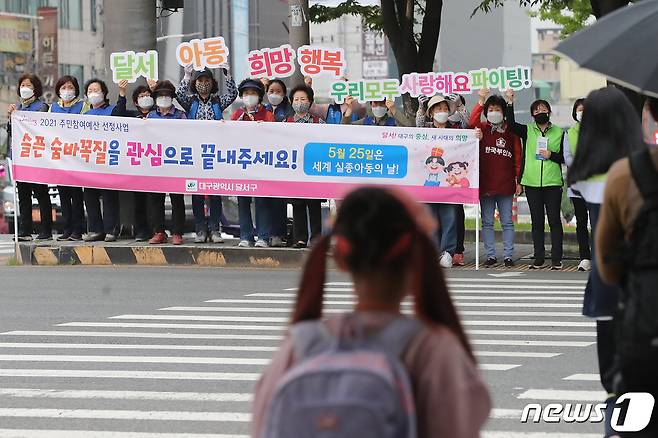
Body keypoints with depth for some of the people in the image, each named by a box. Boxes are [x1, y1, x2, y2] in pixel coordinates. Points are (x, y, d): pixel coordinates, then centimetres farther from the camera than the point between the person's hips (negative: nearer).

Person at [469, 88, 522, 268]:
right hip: (485, 184, 0)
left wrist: (519, 181, 0)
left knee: (507, 222, 3)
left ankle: (508, 256, 7)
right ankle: (490, 255, 10)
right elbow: (472, 122, -17)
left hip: (505, 184, 0)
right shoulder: (482, 128, 5)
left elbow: (518, 157, 5)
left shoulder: (511, 131, 6)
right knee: (487, 222, 5)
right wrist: (481, 101, -26)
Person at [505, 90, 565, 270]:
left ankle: (556, 259, -2)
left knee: (554, 220, -4)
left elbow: (565, 157, 8)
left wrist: (551, 155, -9)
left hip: (552, 182, -2)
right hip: (532, 183, 2)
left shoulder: (559, 133, 8)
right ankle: (539, 259, 10)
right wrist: (510, 102, -14)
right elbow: (511, 123, -7)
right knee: (537, 221, 6)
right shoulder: (527, 131, 10)